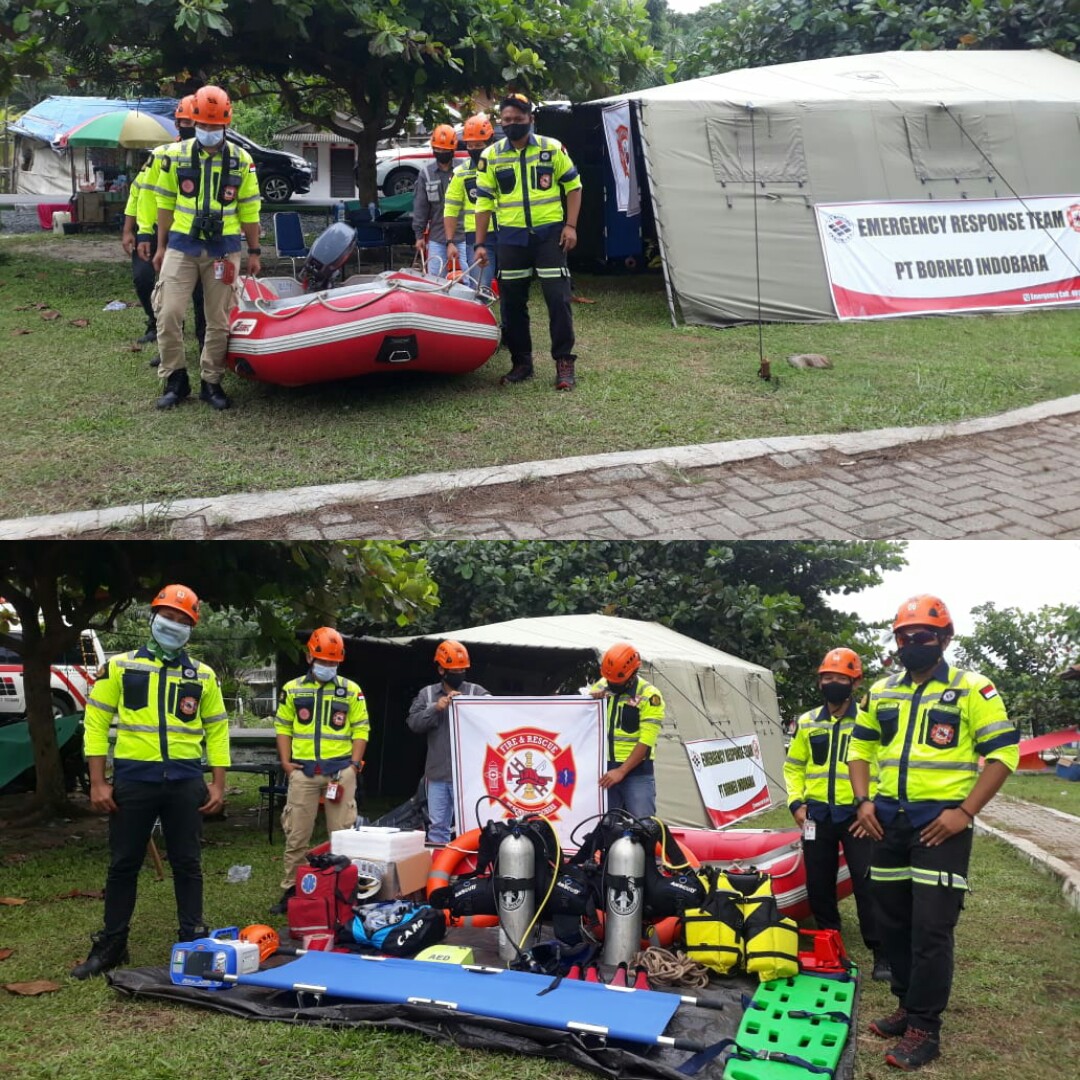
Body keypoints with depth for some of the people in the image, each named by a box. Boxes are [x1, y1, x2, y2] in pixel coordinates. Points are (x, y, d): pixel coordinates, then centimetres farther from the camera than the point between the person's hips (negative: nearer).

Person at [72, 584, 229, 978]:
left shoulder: (203, 676, 8)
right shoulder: (120, 666, 2)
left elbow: (217, 730, 10)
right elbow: (96, 722, 0)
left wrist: (218, 784, 3)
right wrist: (98, 781, -6)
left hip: (185, 781, 1)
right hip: (133, 778, -1)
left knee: (187, 864, 7)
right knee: (123, 864, 7)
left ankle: (193, 941, 16)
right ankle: (111, 944, 17)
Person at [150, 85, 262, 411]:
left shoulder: (241, 160, 3)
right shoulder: (175, 155, 3)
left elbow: (249, 209, 8)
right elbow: (165, 203, 9)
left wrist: (254, 252, 7)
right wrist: (161, 246, 9)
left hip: (223, 249, 0)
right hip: (182, 246, 0)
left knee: (219, 320, 4)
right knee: (168, 314, -7)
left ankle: (211, 382, 16)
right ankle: (175, 380, 6)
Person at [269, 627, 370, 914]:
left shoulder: (351, 690, 7)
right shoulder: (293, 689, 10)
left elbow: (361, 729, 7)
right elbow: (283, 726, 12)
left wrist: (355, 763, -3)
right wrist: (285, 761, 1)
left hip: (340, 769, -1)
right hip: (303, 771, 1)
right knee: (296, 835, 4)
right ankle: (290, 890, 12)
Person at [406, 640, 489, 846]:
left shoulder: (476, 692, 3)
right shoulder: (427, 694, 11)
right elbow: (414, 723, 1)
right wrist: (435, 708, -13)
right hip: (437, 773, 3)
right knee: (437, 825, 10)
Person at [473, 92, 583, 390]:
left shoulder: (552, 149, -1)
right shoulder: (491, 156, 2)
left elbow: (573, 186, 7)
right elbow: (484, 201, 5)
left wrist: (571, 225, -4)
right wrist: (480, 244, 2)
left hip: (549, 235, -2)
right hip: (512, 238, 2)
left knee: (558, 299, -6)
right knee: (512, 302, 6)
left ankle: (564, 363, 2)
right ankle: (521, 362, 18)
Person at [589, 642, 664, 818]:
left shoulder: (649, 696, -8)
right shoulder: (600, 687, 8)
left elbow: (645, 742, -12)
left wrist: (621, 771, -17)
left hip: (637, 771, -5)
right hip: (605, 770, 5)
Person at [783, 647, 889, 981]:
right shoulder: (806, 723, 10)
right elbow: (793, 766, 15)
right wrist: (796, 802, 2)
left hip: (856, 815, -4)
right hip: (817, 815, 4)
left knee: (866, 885, -7)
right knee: (819, 885, 10)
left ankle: (882, 955, 0)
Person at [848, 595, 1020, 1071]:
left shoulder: (972, 689, -4)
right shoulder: (880, 692, 11)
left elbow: (1003, 751, -6)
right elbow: (860, 747, 19)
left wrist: (964, 811, -14)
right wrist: (863, 801, 3)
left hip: (941, 825, -5)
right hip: (888, 822, 6)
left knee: (931, 928, -6)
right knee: (893, 922, 12)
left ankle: (924, 1028, 2)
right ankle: (908, 1007, 27)